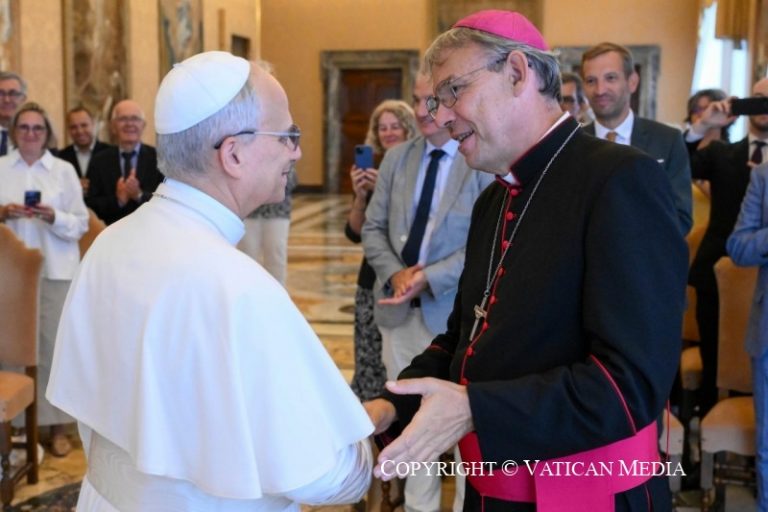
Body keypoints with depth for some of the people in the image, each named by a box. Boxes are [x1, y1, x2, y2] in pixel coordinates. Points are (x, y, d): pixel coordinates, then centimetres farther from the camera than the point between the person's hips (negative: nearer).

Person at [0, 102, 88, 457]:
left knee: (54, 345, -1)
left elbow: (81, 224, 3)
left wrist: (53, 217, -14)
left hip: (55, 270, -1)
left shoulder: (64, 170, 5)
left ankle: (57, 424, 8)